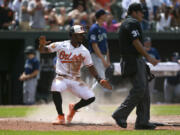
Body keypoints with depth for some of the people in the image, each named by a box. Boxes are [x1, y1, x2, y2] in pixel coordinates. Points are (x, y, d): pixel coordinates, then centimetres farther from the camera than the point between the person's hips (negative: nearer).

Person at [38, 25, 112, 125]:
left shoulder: (84, 51, 1)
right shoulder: (61, 46, -6)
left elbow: (90, 67, 9)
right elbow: (43, 50, -7)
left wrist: (100, 79, -3)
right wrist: (42, 45, -30)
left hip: (76, 80, 3)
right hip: (62, 78, -3)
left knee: (91, 98, -11)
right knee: (56, 89, -36)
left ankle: (74, 108, 21)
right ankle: (61, 117, -19)